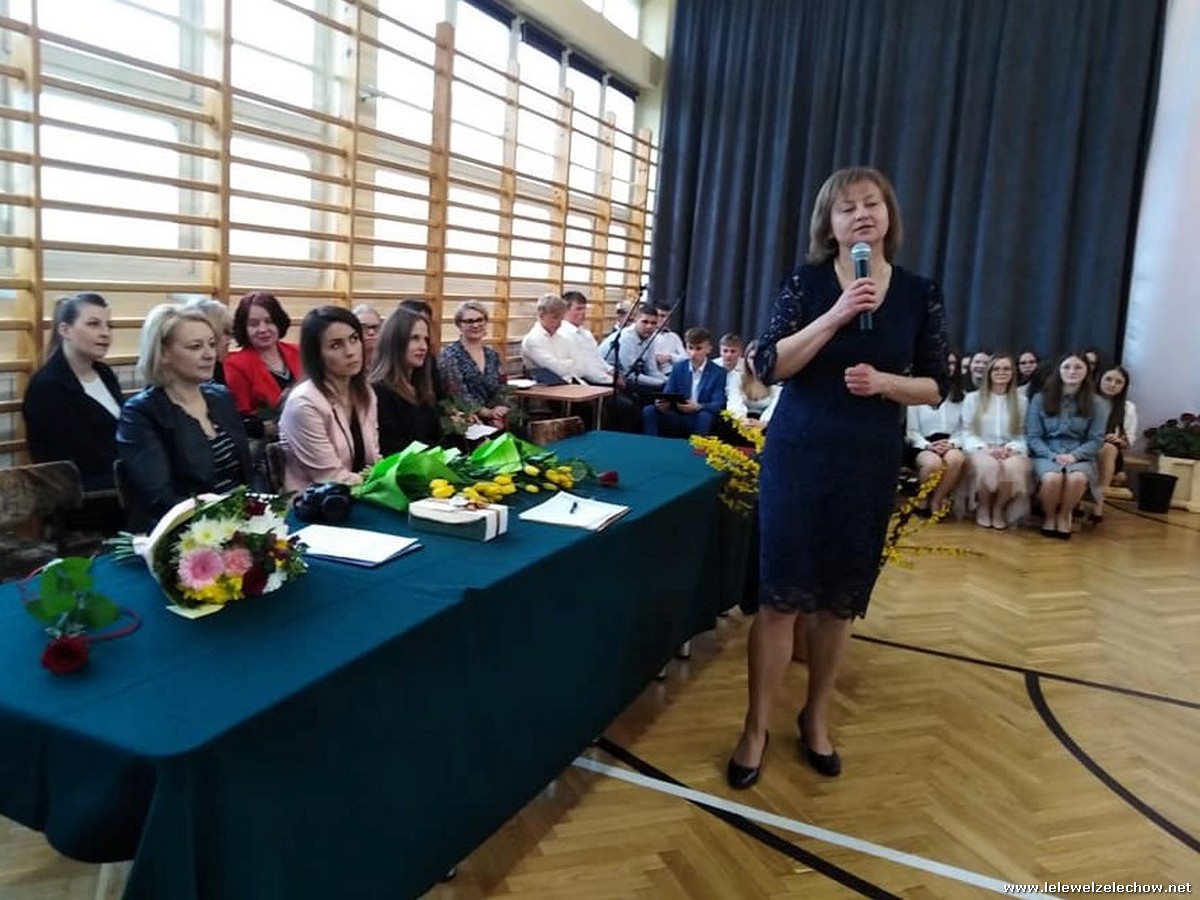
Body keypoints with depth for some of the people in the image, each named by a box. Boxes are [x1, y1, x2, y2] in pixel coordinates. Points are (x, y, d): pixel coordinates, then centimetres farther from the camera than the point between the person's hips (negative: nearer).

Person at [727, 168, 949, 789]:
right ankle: (756, 726, 14)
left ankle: (816, 717, 30)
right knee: (781, 593, -1)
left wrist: (884, 381, -15)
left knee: (841, 598, 11)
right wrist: (836, 315, -19)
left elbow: (935, 387, 5)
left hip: (870, 464, 2)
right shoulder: (806, 282, -2)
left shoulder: (920, 294, 4)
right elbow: (769, 366, -10)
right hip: (797, 456, -2)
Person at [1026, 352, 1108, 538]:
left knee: (1077, 479, -36)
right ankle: (1049, 516, -5)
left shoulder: (1097, 404, 8)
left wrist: (1074, 455, -15)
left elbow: (1097, 439, 3)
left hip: (1080, 456, 1)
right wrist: (1053, 456, -14)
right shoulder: (1040, 399, 5)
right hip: (1046, 455, -1)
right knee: (1052, 478, -36)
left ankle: (1064, 514, -5)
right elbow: (1033, 436, 2)